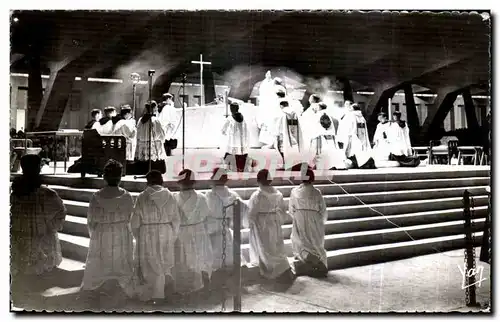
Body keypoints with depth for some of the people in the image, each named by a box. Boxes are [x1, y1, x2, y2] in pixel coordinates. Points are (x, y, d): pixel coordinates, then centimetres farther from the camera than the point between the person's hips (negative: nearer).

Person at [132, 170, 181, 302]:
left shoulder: (142, 197, -6)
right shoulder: (170, 196, -2)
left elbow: (135, 221, -4)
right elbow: (176, 219, 0)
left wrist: (137, 237, 11)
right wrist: (172, 237, 11)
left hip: (147, 236, -2)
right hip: (166, 234, 2)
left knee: (149, 268, 7)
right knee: (164, 266, 13)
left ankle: (148, 297, 12)